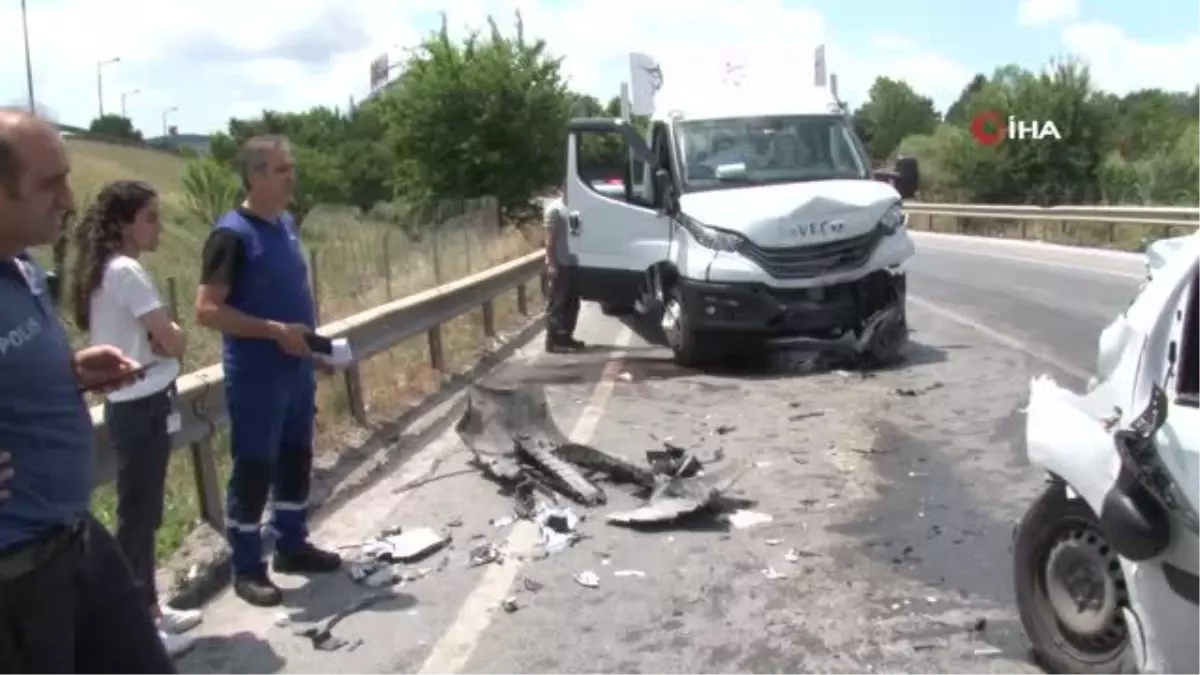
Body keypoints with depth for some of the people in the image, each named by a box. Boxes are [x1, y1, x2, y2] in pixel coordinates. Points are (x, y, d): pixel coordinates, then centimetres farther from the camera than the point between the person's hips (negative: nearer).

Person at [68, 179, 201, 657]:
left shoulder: (103, 270, 11)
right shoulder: (126, 272, -18)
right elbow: (173, 342, -18)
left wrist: (154, 336, -8)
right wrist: (168, 332, 1)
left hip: (128, 404, 9)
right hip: (142, 407, -9)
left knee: (142, 513, 17)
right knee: (137, 516, 0)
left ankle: (148, 608, 30)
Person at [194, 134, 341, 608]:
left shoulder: (286, 224, 9)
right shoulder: (232, 235, -16)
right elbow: (207, 311, -21)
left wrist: (310, 330, 8)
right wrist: (276, 331, -23)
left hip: (296, 369, 8)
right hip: (256, 377, -8)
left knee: (296, 459, 17)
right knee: (253, 469, 2)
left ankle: (292, 545, 33)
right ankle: (247, 569, 15)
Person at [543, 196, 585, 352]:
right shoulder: (554, 209, -11)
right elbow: (550, 240, -14)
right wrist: (552, 265, -19)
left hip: (573, 263, 8)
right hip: (559, 265, -8)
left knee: (572, 303, 13)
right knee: (556, 304, -4)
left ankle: (566, 336, 23)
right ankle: (552, 341, 1)